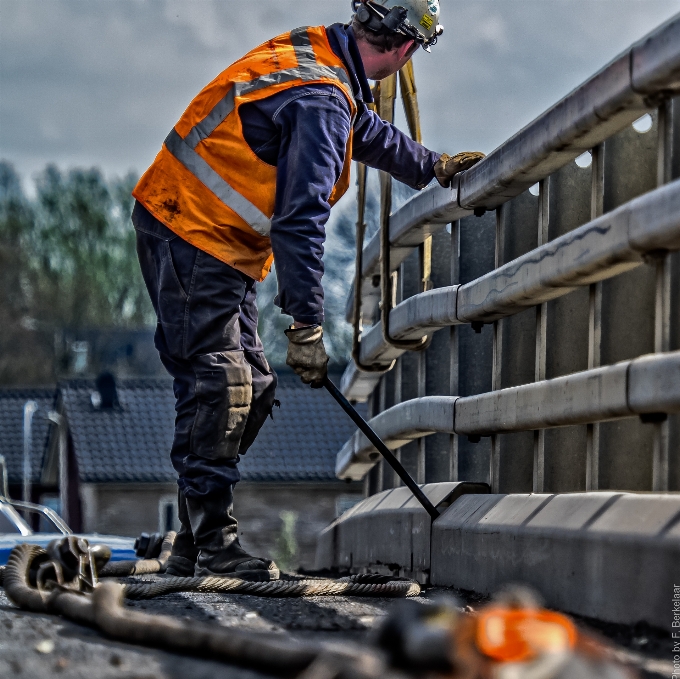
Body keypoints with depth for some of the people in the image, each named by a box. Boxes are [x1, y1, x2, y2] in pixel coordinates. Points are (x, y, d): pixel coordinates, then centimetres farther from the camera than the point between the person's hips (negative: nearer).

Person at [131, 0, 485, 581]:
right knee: (219, 385, -13)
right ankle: (212, 547, -12)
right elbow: (299, 221, -28)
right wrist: (306, 326, -27)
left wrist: (434, 167, 42)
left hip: (216, 242, 11)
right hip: (190, 235, -11)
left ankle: (195, 543, 12)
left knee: (251, 390, 9)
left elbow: (366, 133, 30)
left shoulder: (318, 54, 8)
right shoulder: (320, 99, -23)